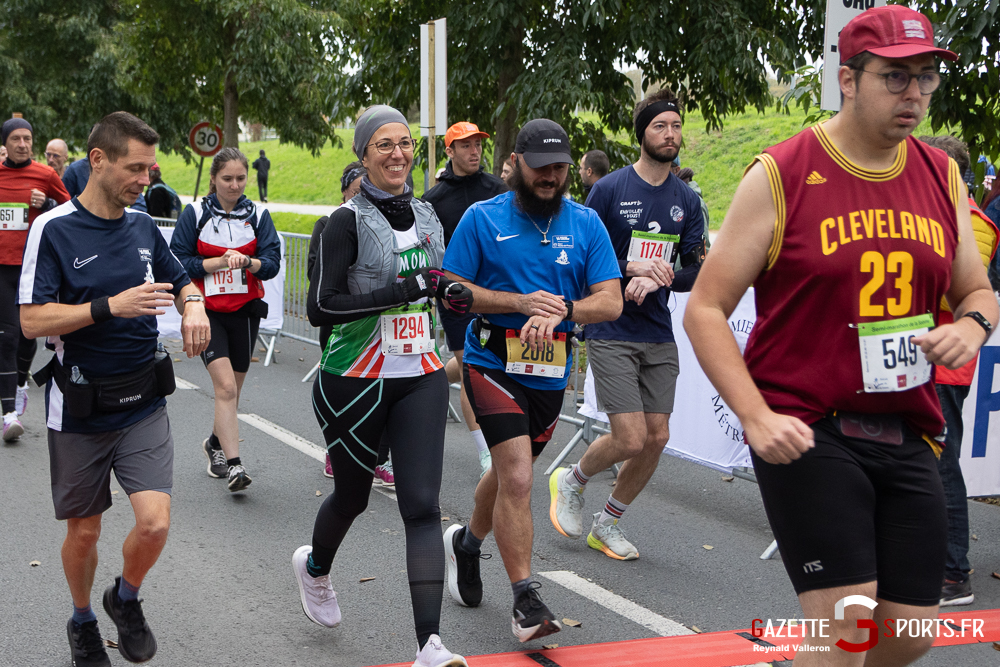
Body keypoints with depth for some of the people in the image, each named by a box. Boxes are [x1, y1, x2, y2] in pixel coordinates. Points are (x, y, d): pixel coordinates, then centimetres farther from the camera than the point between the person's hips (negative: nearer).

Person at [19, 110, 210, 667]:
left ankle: (126, 599, 21)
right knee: (84, 532, 11)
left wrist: (194, 306, -1)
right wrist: (110, 307, -26)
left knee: (155, 522, -10)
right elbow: (33, 321, -16)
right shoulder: (54, 229, -10)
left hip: (143, 403, 3)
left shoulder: (143, 226, 5)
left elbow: (181, 281, 22)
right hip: (80, 410, -3)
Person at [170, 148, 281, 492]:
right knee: (225, 387, -18)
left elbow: (272, 264, -3)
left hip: (245, 311, 3)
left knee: (232, 392, 13)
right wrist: (219, 262, -16)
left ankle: (215, 444, 39)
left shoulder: (258, 215, 4)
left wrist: (246, 261, -22)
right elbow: (178, 262, -6)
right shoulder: (195, 214, -3)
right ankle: (234, 465, -18)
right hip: (207, 311, -3)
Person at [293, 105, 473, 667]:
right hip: (355, 381, -4)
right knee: (353, 494, 14)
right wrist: (402, 290, -23)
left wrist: (453, 292, 4)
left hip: (421, 378, 4)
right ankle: (315, 567, 49)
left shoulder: (426, 214, 9)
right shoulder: (349, 220, -9)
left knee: (422, 505, -7)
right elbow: (321, 307, -17)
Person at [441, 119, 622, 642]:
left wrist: (559, 311, -23)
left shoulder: (586, 223, 2)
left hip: (550, 373, 4)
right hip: (492, 364, -4)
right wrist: (522, 302, -17)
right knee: (517, 479, -15)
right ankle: (525, 601, -6)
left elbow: (610, 302, -3)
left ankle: (466, 541, 48)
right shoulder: (482, 218, -4)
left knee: (510, 472, 20)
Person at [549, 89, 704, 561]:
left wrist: (656, 279, -13)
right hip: (611, 333, -5)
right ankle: (571, 481, 19)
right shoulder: (608, 189, -6)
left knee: (657, 438, 3)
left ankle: (607, 523, 24)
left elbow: (695, 270, 6)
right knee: (630, 440, -12)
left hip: (659, 337, 5)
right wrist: (629, 267, -20)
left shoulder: (687, 200, 7)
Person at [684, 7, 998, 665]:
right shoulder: (780, 175, -7)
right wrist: (757, 418, -17)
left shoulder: (943, 177, 9)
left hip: (909, 437, 6)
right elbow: (705, 309, -6)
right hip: (804, 432, -5)